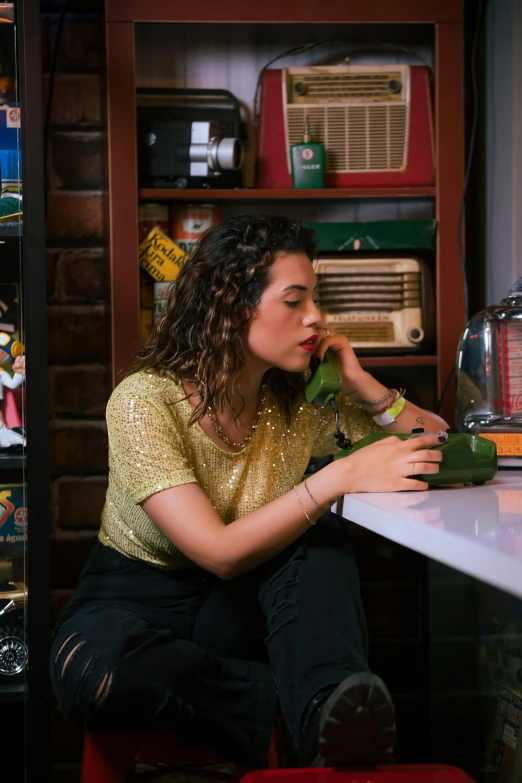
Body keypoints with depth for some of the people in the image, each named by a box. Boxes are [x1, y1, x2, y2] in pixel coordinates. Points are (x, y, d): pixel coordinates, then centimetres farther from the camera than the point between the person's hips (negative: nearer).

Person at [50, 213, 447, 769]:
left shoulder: (301, 401, -3)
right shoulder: (144, 402, -20)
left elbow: (439, 447, 1)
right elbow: (220, 553, -29)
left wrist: (361, 385, -16)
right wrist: (341, 477, -38)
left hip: (237, 611, 4)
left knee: (320, 538, -24)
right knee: (93, 669, -38)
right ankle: (324, 703, -27)